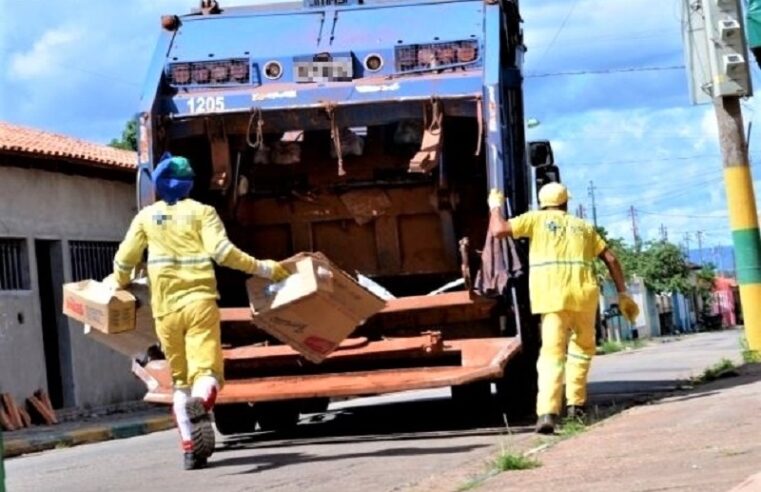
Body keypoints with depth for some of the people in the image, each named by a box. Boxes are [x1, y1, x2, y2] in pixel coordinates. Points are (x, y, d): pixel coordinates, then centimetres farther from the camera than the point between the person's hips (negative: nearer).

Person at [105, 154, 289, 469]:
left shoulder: (146, 216, 12)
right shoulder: (201, 212, 4)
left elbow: (124, 260, 15)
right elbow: (222, 251, -8)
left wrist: (117, 283, 36)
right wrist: (262, 268, -1)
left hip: (166, 308, 2)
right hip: (199, 301, -2)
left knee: (180, 380, 13)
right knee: (206, 371, -12)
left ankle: (190, 449, 7)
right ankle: (200, 404, -47)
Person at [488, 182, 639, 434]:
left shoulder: (536, 219, 13)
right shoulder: (583, 227, 23)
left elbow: (498, 230, 4)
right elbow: (611, 259, 19)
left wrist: (496, 206, 22)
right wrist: (623, 293, 22)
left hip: (551, 295, -2)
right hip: (583, 293, 2)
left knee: (552, 353, -7)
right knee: (582, 347, 24)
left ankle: (548, 412, -23)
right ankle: (575, 402, 21)